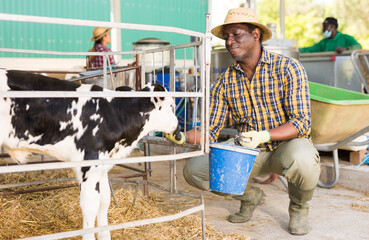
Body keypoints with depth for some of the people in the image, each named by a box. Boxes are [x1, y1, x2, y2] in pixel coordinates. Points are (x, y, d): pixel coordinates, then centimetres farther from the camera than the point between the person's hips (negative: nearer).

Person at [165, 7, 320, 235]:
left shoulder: (288, 68, -13)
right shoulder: (226, 80, -1)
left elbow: (301, 122, -18)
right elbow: (211, 130, -3)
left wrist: (264, 136, -34)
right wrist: (182, 136, -23)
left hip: (288, 143, -3)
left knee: (302, 159, -39)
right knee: (194, 169, -13)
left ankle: (299, 208, -2)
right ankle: (250, 195, 15)